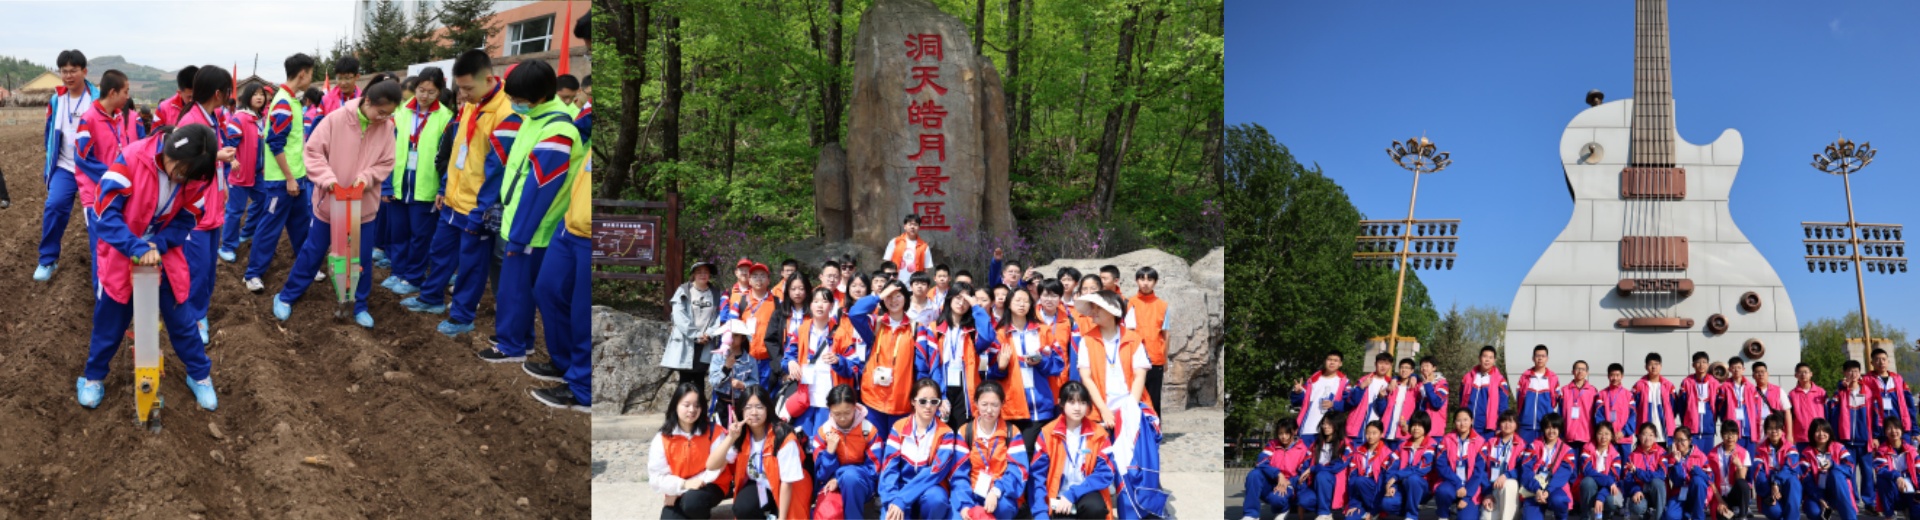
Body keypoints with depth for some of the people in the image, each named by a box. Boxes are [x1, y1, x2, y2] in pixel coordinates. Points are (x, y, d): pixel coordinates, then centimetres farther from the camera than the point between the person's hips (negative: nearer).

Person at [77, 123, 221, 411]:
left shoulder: (194, 175, -14)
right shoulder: (131, 159, -26)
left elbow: (185, 221, -4)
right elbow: (106, 214, -27)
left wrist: (157, 245, -21)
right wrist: (137, 248, -37)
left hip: (163, 255, 3)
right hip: (121, 255, -3)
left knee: (180, 318, 9)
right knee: (110, 320, 10)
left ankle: (200, 375, 25)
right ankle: (93, 377, 30)